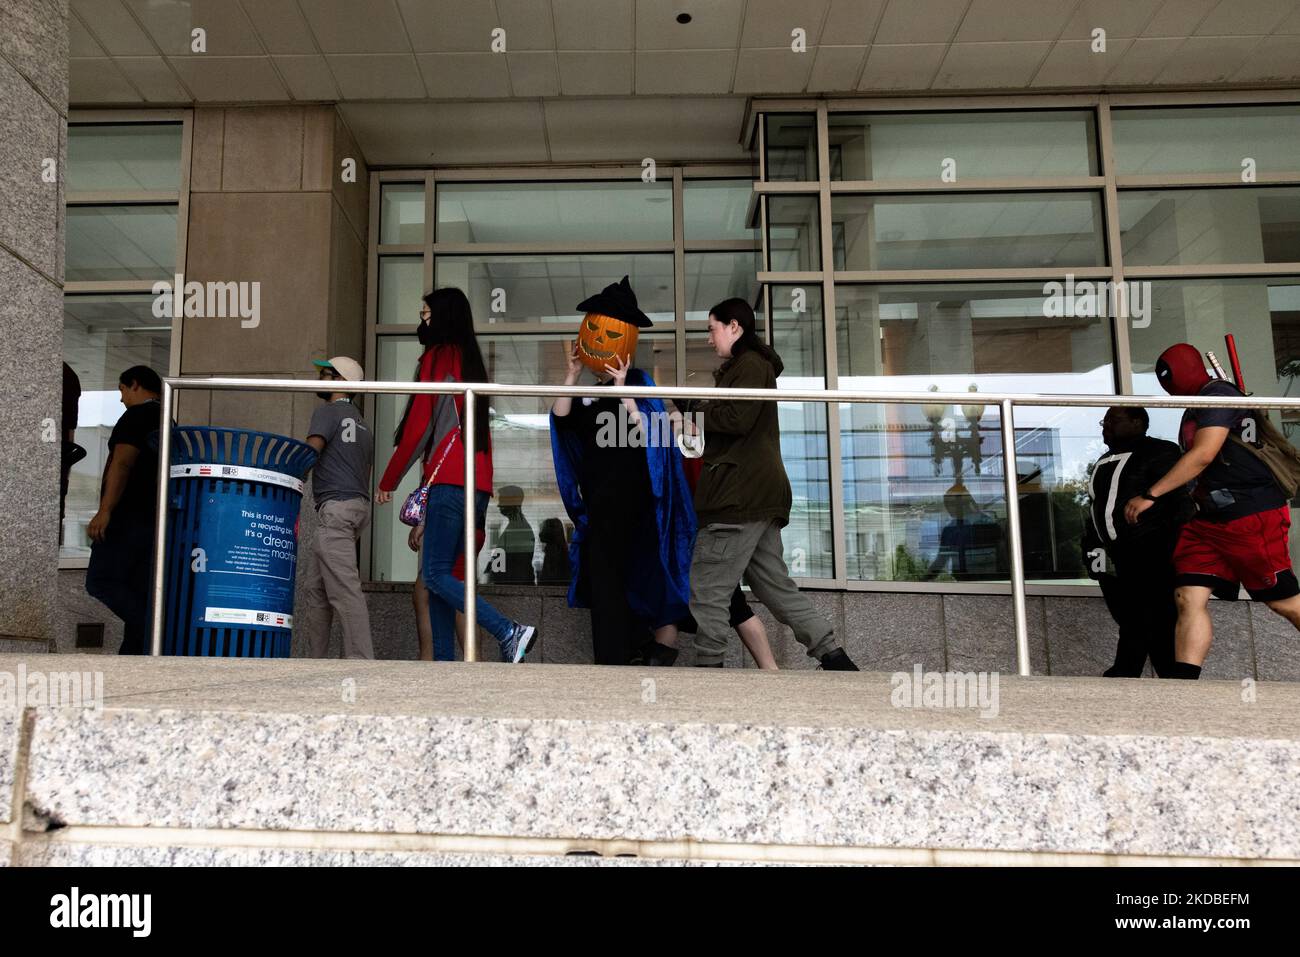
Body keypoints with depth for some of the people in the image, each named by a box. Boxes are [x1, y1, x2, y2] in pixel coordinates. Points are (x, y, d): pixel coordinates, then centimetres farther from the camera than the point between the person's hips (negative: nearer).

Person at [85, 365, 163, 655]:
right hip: (156, 520, 8)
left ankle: (155, 631, -23)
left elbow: (122, 463, -17)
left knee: (101, 581, -8)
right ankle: (134, 654, 1)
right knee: (138, 592, 6)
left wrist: (105, 510, -23)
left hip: (130, 515, -8)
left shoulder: (137, 416, -5)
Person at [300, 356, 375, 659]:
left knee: (345, 591, -15)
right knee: (315, 589, 12)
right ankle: (315, 659, 13)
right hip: (358, 506, 9)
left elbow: (309, 453, -16)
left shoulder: (328, 412, -2)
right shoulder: (362, 424, 25)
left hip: (335, 506, -9)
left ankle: (361, 661, -20)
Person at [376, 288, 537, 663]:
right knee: (438, 575, 8)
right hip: (478, 483, 8)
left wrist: (387, 482, 3)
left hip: (449, 481, -8)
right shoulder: (472, 361, 23)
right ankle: (444, 660, 4)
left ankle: (510, 632, -19)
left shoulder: (438, 357, -2)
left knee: (436, 574, -9)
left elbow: (417, 427, -6)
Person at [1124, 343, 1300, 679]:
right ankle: (1184, 681, -11)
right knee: (1189, 597, -6)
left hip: (1253, 515, -9)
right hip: (1209, 518, 9)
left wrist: (1150, 495, -17)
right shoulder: (1196, 409, 20)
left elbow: (1203, 455, -18)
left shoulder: (1217, 393, -8)